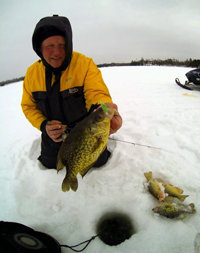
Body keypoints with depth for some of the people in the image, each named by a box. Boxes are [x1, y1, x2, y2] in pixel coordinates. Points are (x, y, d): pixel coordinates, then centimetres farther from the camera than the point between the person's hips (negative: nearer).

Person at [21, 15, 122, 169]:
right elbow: (29, 106, -1)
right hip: (54, 133, 4)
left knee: (98, 161, 4)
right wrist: (43, 125, -19)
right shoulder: (32, 72, -7)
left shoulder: (85, 64, -21)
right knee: (50, 164, 18)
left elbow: (96, 93, -33)